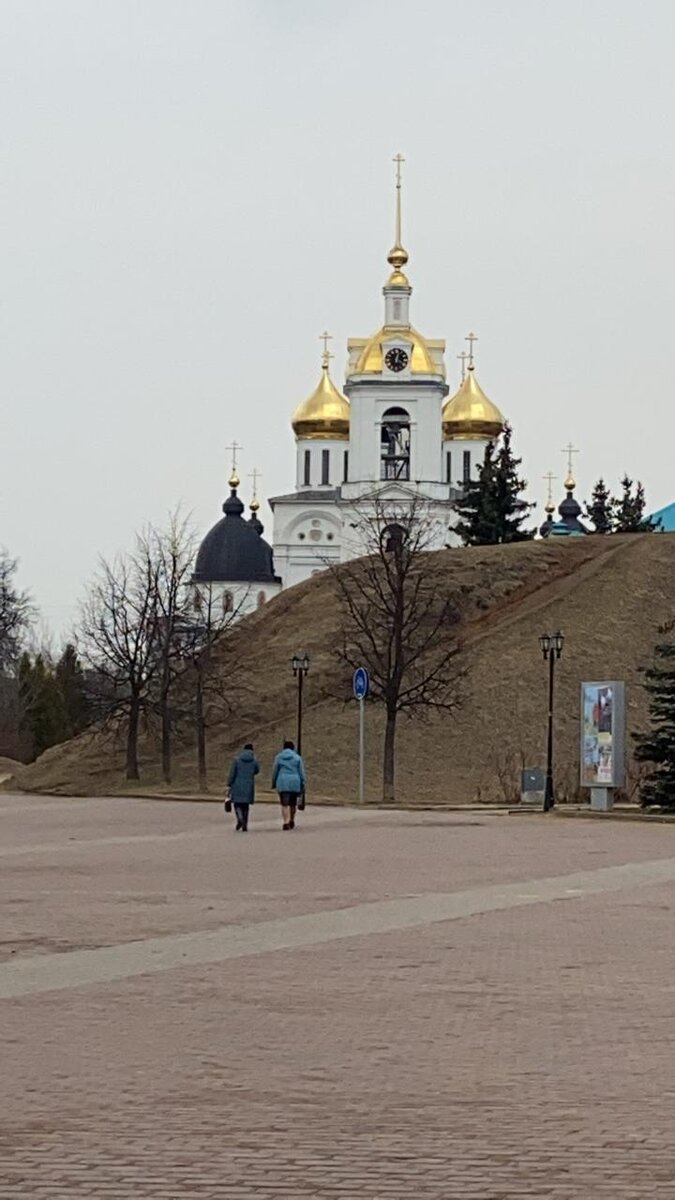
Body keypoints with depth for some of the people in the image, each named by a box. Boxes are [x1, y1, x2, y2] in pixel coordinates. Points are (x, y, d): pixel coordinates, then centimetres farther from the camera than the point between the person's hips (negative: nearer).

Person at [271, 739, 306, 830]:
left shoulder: (279, 757, 4)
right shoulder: (297, 758, 4)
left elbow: (275, 771, 7)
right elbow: (302, 772, 2)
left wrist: (274, 783, 18)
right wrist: (303, 785, 6)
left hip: (282, 783, -1)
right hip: (294, 782, 1)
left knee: (284, 804, -4)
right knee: (293, 803, 17)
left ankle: (286, 823, -17)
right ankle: (292, 821, 29)